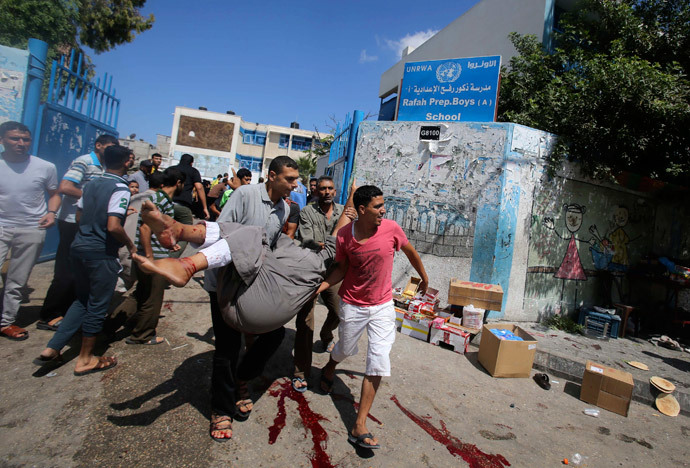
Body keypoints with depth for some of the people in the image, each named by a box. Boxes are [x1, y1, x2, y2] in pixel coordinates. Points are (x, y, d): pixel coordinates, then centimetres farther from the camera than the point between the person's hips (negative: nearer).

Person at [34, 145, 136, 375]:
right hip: (101, 253, -8)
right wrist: (130, 245, -9)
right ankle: (85, 359, 20)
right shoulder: (120, 189, -16)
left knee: (82, 300, 22)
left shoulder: (91, 184, 9)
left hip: (80, 246, 8)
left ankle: (51, 349, 21)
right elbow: (113, 227, -24)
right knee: (97, 305, 7)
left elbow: (79, 215, 17)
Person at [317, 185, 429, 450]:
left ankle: (359, 426, 9)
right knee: (345, 350, 19)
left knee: (378, 363, -3)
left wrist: (424, 277, 17)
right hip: (352, 305, 0)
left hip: (383, 306, 1)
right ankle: (329, 367, 58)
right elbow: (341, 268, -3)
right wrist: (322, 285, -18)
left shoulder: (390, 228, -14)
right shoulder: (344, 235, -14)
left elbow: (410, 252, 3)